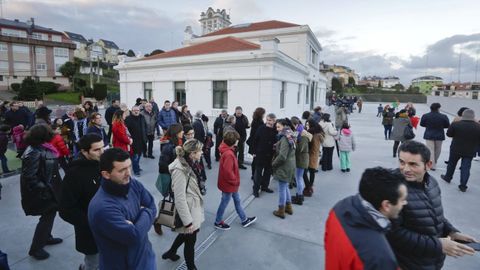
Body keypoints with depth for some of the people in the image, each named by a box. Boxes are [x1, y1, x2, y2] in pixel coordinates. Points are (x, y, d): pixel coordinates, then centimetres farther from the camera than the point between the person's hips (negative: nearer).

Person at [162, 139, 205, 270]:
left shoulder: (188, 164, -1)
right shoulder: (180, 170, -28)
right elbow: (180, 199, -27)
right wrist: (188, 221, -22)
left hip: (193, 207, 9)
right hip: (187, 211, -9)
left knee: (186, 234, 28)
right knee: (190, 240, 12)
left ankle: (171, 252, 52)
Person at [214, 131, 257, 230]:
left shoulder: (226, 150, 0)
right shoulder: (229, 154, -31)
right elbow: (227, 171, -33)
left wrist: (234, 181, 13)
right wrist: (235, 181, -17)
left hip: (231, 183, 10)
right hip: (228, 184, -10)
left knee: (237, 200, 22)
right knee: (224, 203, 11)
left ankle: (244, 220, 38)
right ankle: (218, 222, 31)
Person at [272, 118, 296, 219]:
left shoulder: (285, 138, -20)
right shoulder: (290, 136, 9)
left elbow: (282, 156, -25)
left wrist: (273, 163, -10)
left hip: (284, 167, -10)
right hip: (290, 165, 10)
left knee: (282, 189, 3)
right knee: (285, 187, 22)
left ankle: (281, 211, 16)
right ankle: (288, 207, 35)